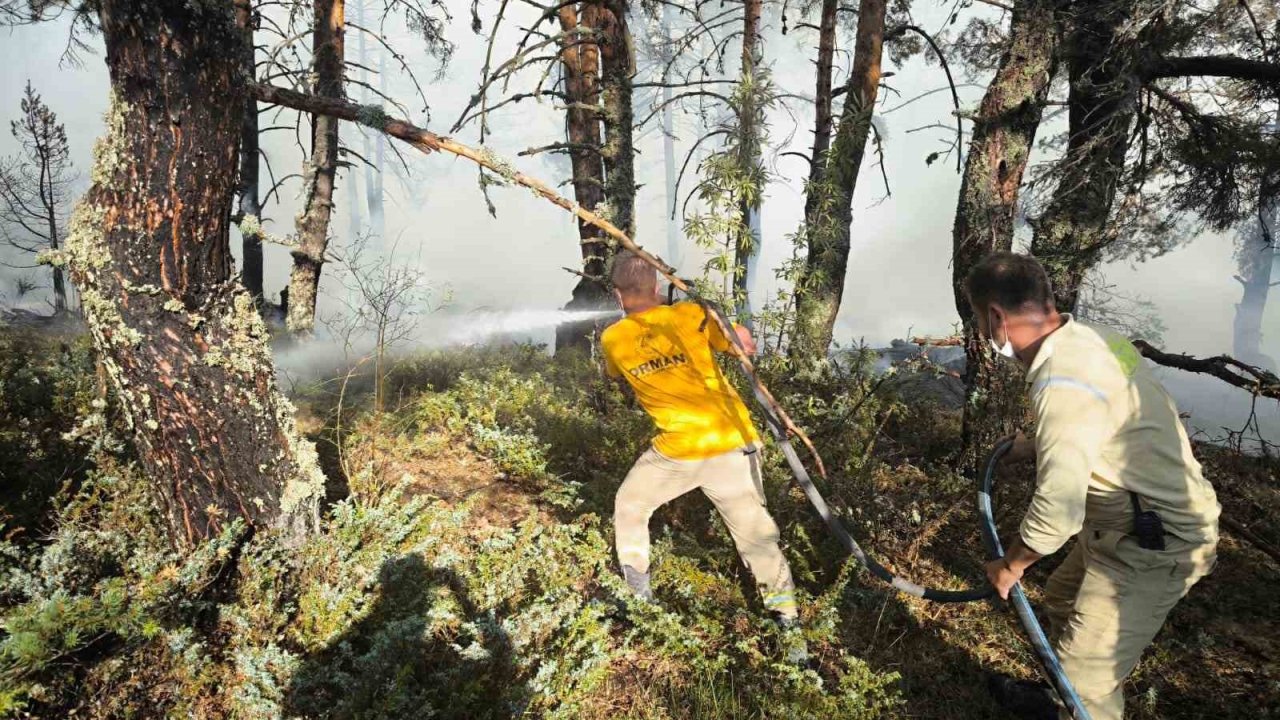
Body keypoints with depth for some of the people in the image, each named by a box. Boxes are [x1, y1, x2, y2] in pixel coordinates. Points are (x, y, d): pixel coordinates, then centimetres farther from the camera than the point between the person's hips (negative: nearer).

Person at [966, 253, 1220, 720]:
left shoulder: (1064, 383, -31)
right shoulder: (1089, 337, -2)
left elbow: (1056, 511, -33)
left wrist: (1010, 567, -17)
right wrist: (1038, 445, 15)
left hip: (1155, 545, -10)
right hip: (1138, 522, 10)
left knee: (1087, 674, -1)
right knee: (1063, 599, 26)